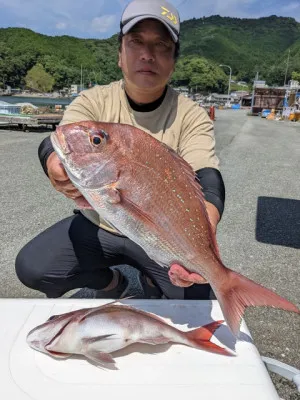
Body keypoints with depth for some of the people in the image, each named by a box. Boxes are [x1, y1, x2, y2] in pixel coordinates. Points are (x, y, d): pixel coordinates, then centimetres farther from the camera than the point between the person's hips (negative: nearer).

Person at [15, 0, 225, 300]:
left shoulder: (192, 116, -12)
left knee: (198, 295, -18)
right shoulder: (92, 101, -7)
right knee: (31, 266, -15)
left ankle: (152, 280, 19)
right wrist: (58, 166, -50)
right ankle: (111, 283, 15)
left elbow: (207, 179, -26)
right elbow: (55, 143, -23)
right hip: (97, 224, 2)